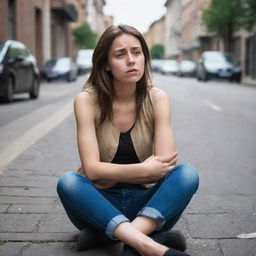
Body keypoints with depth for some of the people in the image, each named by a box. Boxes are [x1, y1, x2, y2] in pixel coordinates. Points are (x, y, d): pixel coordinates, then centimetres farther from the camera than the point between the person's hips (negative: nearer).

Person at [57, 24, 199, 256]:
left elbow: (165, 163, -15)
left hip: (144, 201, 1)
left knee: (187, 174, -25)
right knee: (68, 182, -32)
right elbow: (92, 169, -18)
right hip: (100, 202, -1)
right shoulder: (87, 100, -10)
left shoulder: (157, 99, -6)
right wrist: (144, 170, -23)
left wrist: (112, 172, -17)